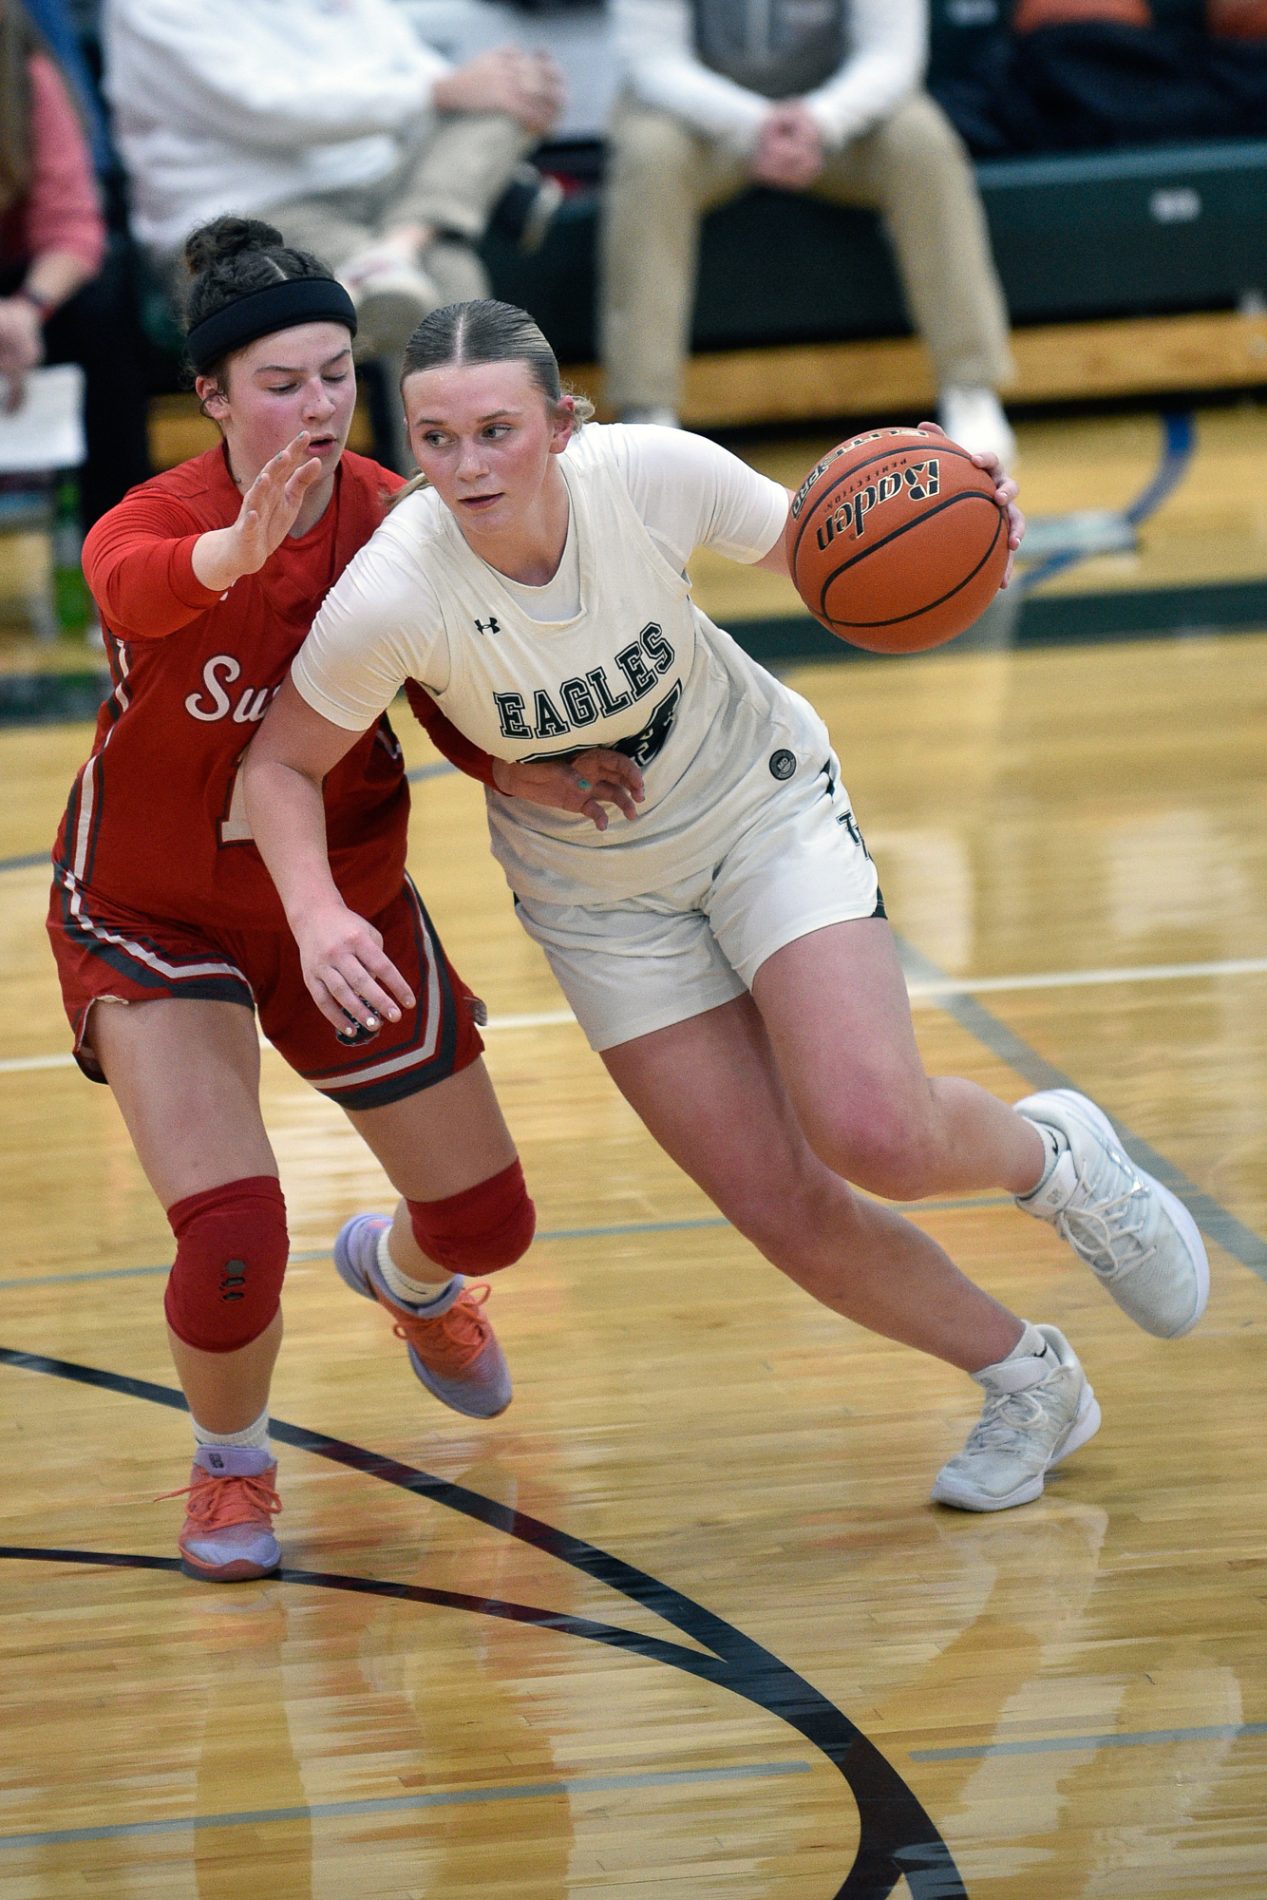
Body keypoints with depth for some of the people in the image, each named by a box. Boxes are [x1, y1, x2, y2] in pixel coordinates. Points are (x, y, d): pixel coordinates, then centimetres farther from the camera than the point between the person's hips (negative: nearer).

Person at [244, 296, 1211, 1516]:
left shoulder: (649, 472, -27)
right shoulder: (391, 596, -30)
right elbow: (281, 764, -14)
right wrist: (317, 917, -32)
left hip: (766, 807, -1)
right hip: (600, 896, 1)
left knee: (873, 1134, -21)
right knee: (783, 1211, -2)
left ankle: (1053, 1154, 14)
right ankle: (1026, 1384, 24)